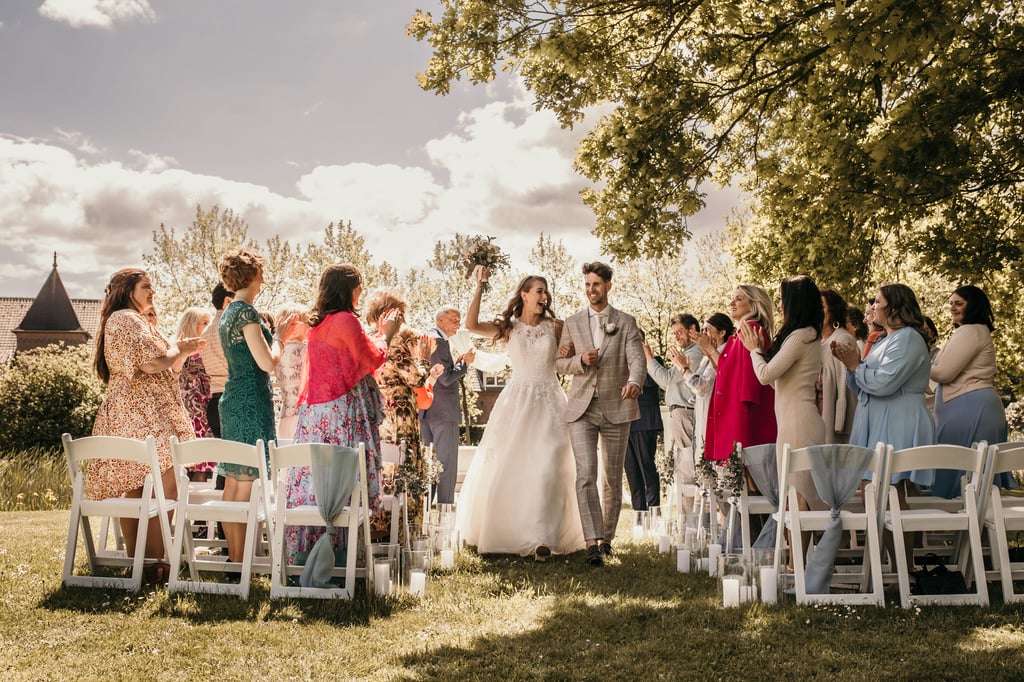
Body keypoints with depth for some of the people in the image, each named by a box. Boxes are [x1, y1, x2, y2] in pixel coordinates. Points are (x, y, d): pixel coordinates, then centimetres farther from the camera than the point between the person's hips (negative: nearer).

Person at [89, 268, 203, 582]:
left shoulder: (118, 320, 22)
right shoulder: (130, 319, -10)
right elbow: (153, 363, -19)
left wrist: (180, 349, 18)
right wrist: (181, 350, -2)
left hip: (124, 414, 11)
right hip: (145, 415, -11)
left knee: (133, 490, 10)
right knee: (164, 487, -11)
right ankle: (154, 565, -12)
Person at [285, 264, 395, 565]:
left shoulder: (317, 323, 14)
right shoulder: (346, 321, -12)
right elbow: (372, 359, -6)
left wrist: (378, 333, 25)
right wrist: (386, 335, 10)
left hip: (314, 410, 8)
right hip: (344, 410, -8)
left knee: (315, 476, 9)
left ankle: (303, 552, 12)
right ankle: (340, 549, -1)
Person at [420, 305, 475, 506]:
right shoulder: (438, 341, -15)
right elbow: (446, 379, -20)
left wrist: (456, 363, 12)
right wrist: (464, 363, -8)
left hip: (425, 412, 10)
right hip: (444, 412, -10)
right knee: (447, 465, -5)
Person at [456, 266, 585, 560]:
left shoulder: (555, 326, 6)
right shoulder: (509, 327, 4)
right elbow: (471, 324, -10)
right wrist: (479, 286, -12)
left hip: (548, 403, 0)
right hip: (516, 400, 1)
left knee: (546, 468, -11)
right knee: (505, 466, 4)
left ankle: (542, 538, -12)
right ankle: (502, 531, 21)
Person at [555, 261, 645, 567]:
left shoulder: (626, 322, 5)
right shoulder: (572, 324, 10)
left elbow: (637, 359, -9)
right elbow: (559, 363, 11)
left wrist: (634, 382, -31)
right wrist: (580, 361, -11)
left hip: (616, 408, 0)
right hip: (581, 408, 0)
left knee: (612, 480, 9)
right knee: (586, 474, -15)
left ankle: (607, 537, 25)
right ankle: (592, 543, -19)